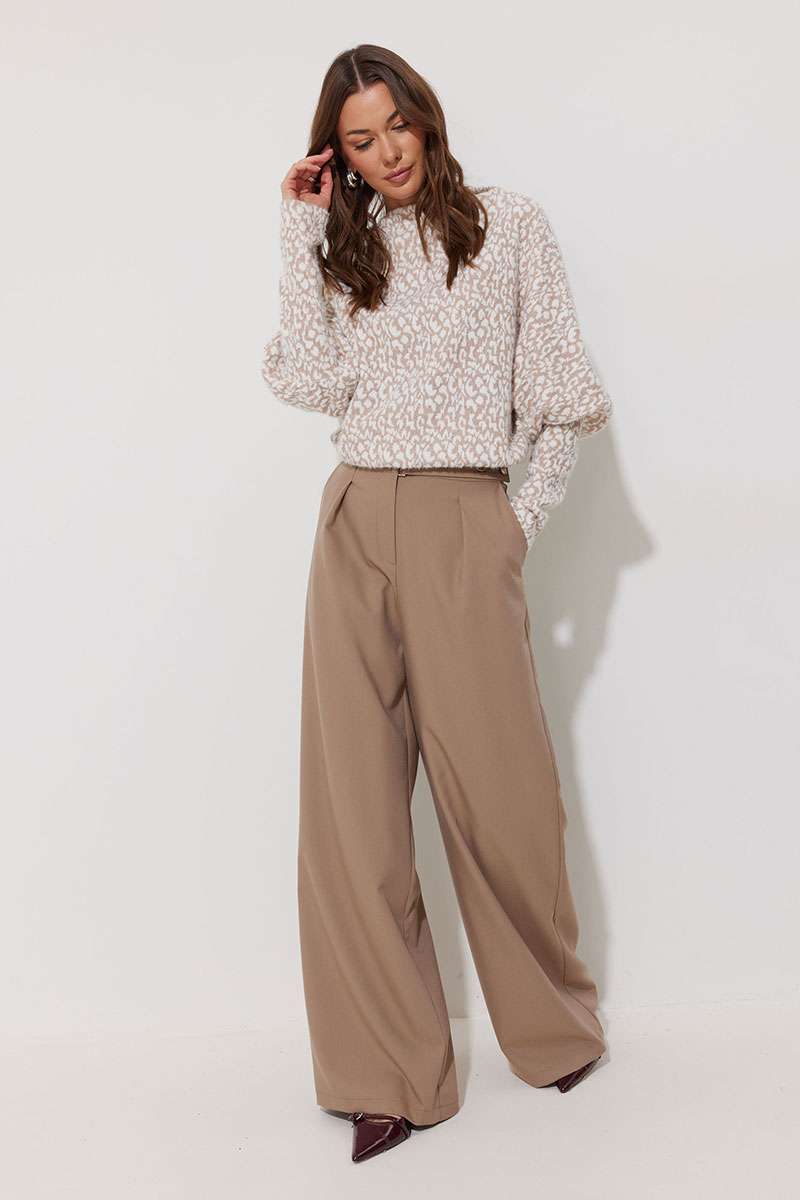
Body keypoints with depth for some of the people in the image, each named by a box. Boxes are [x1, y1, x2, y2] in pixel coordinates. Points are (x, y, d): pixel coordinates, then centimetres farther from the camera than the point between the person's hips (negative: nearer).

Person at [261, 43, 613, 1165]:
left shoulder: (511, 228, 8)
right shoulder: (344, 246, 17)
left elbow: (562, 395, 6)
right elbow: (314, 379, 0)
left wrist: (526, 517, 0)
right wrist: (306, 236, 1)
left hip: (465, 526, -3)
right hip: (356, 524, 3)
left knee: (496, 787, -1)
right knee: (353, 798, -2)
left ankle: (555, 1024, 25)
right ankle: (393, 1073, 8)